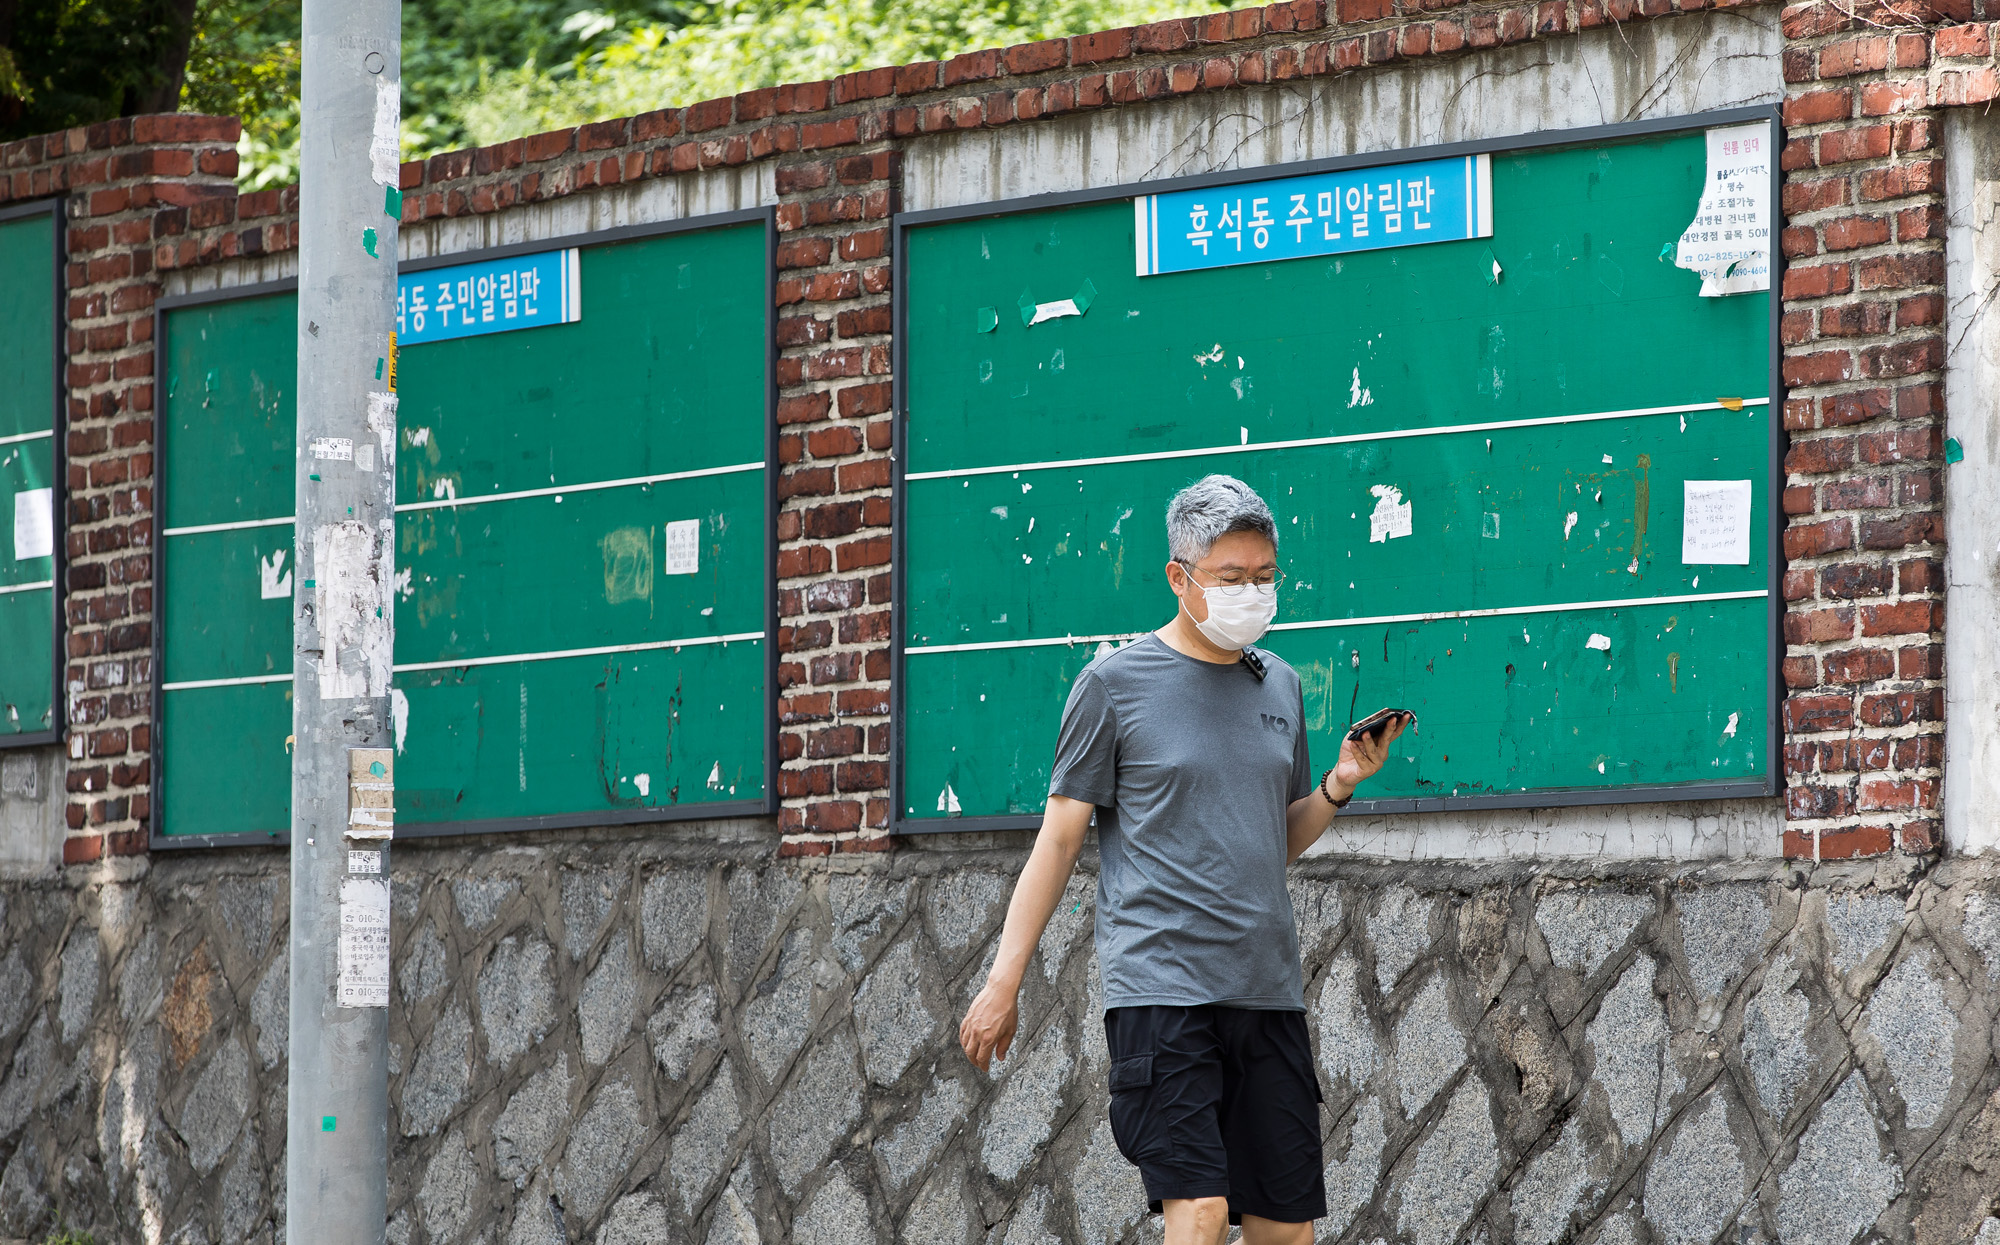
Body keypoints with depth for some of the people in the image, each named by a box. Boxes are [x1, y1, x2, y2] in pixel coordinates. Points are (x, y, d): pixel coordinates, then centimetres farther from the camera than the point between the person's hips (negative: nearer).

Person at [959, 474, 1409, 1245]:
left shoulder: (1279, 686, 15)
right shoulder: (1115, 684, -1)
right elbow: (1059, 839, 1)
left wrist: (1338, 786, 3)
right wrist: (1004, 983, -1)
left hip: (1268, 990, 6)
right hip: (1160, 985, -6)